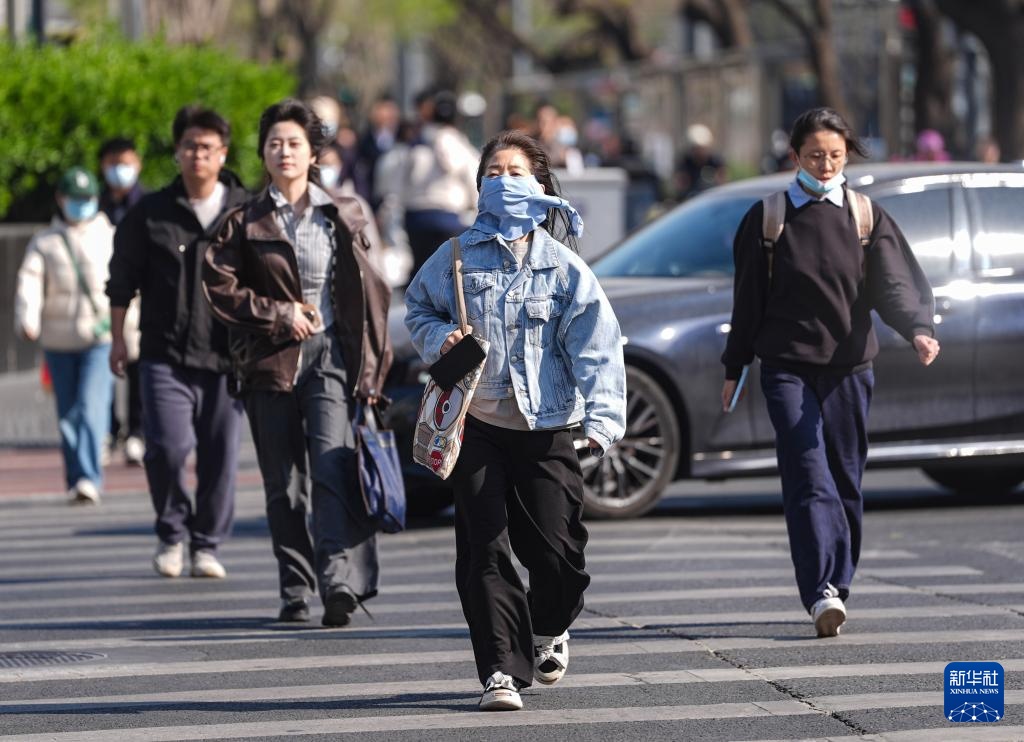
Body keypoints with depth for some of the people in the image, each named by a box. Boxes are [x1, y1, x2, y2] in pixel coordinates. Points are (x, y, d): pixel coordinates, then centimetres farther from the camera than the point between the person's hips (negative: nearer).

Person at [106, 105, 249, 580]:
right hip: (166, 356, -1)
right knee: (168, 446, -13)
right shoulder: (150, 214, 6)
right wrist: (118, 339, 12)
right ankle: (172, 532, 10)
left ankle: (207, 545, 17)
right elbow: (122, 279, 14)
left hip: (228, 357, 1)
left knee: (221, 456, 1)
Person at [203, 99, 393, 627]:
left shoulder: (343, 217, 10)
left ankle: (341, 581, -27)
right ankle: (295, 589, 11)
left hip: (331, 355, -1)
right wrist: (279, 314, -8)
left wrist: (371, 369, 4)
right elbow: (218, 285, 2)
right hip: (271, 362, 1)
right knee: (284, 482, 3)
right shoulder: (246, 223, 9)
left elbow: (370, 293, 10)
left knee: (332, 466, -18)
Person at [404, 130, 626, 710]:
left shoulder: (565, 268, 1)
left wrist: (601, 420, -17)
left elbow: (597, 347, -4)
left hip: (547, 428, -1)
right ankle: (502, 669, -4)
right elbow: (418, 308, 18)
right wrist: (440, 337, -5)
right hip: (476, 427, 1)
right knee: (485, 548, -8)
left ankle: (550, 630, 31)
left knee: (557, 548, -1)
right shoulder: (459, 258, 4)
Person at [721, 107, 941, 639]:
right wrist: (734, 367, 11)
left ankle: (838, 587, 18)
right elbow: (749, 297, 9)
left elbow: (894, 283, -6)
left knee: (845, 480, 5)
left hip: (849, 366, 2)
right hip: (787, 366, -2)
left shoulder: (866, 217, 5)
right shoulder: (767, 218, 4)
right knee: (809, 477, -14)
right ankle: (823, 594, -24)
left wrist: (918, 329, -24)